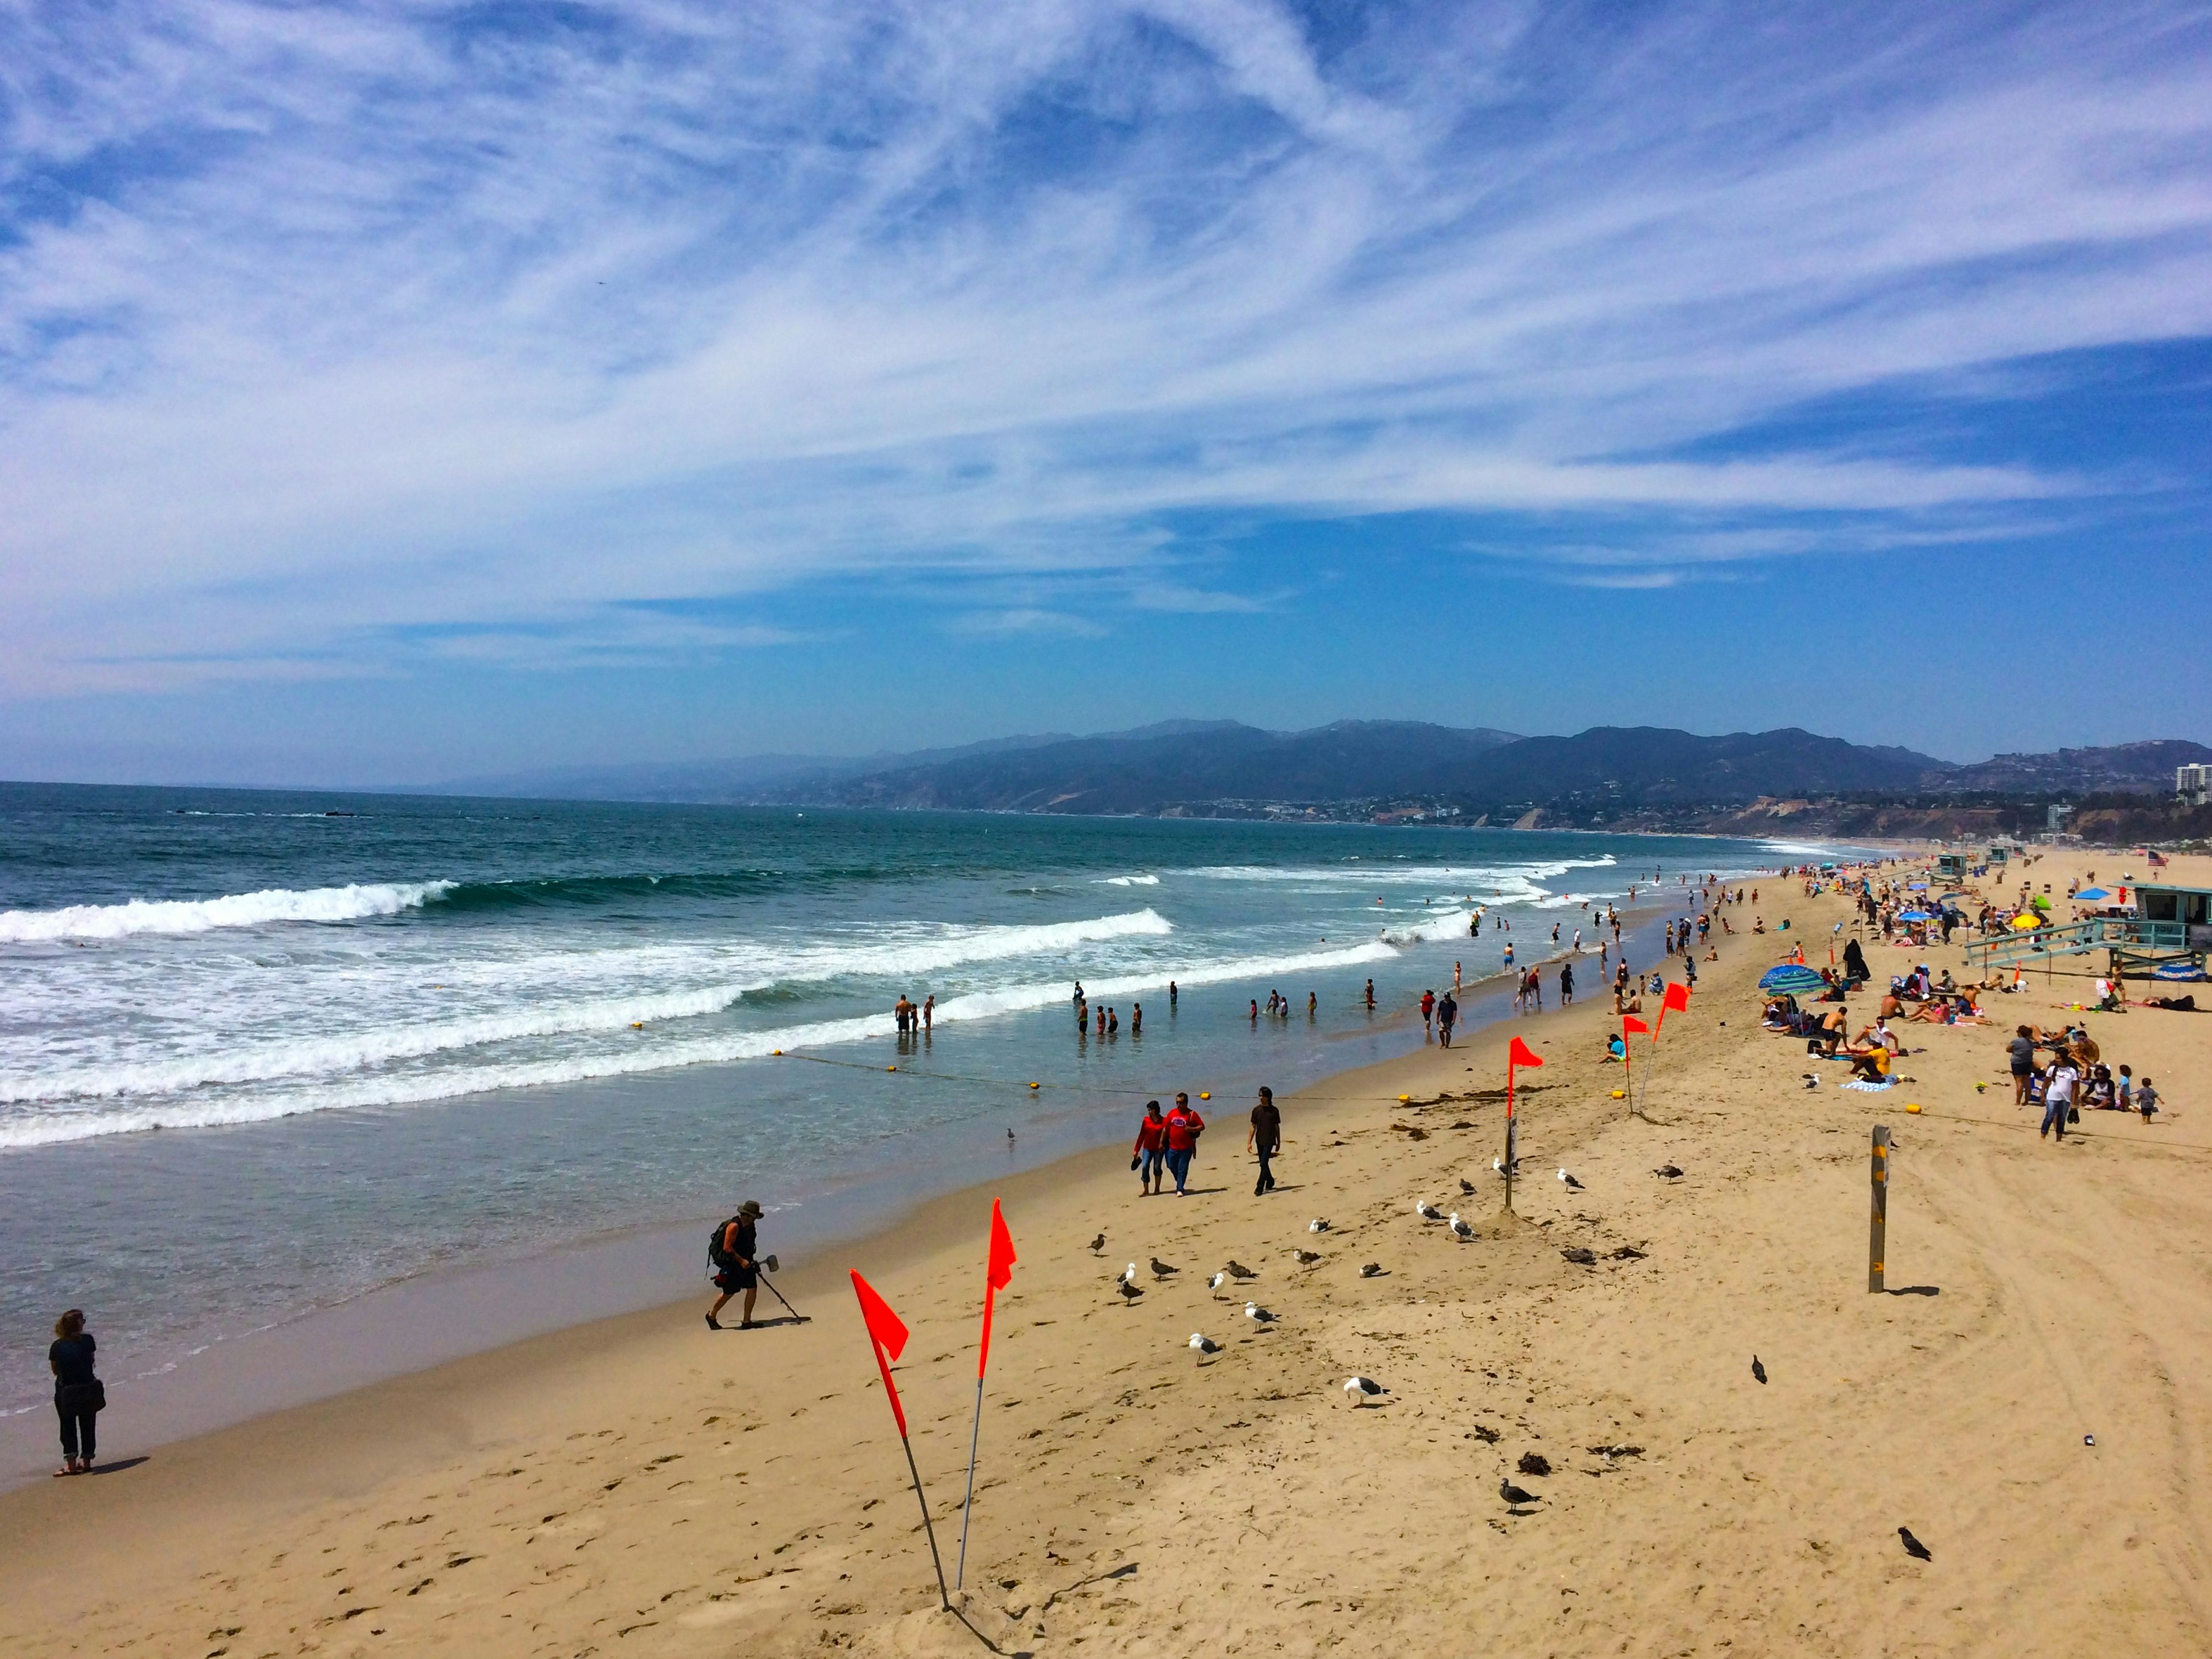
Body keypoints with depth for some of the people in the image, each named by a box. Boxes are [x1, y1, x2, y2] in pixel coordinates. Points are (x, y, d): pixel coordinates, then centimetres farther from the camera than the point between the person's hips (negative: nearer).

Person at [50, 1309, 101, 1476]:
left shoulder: (57, 1346, -10)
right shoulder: (87, 1340, -9)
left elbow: (55, 1370, -1)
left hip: (65, 1392, -1)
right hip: (88, 1390, 1)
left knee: (68, 1427, 9)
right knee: (87, 1426, 13)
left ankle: (71, 1463, 6)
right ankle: (86, 1461, 19)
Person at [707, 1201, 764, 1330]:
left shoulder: (749, 1225, 6)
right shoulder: (734, 1226, -21)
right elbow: (727, 1248, -24)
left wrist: (750, 1261, 17)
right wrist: (741, 1261, -23)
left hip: (744, 1261, 8)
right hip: (731, 1262, -8)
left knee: (752, 1288, -2)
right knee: (729, 1293, 3)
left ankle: (746, 1321, 5)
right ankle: (711, 1316, 27)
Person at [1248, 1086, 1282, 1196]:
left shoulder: (1274, 1111, -2)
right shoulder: (1256, 1110, 2)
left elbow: (1277, 1127, 5)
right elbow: (1253, 1126, 4)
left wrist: (1279, 1142, 9)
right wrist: (1249, 1142, 0)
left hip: (1269, 1141, -3)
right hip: (1259, 1141, 3)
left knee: (1264, 1163, -11)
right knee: (1263, 1165, 12)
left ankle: (1259, 1187, -10)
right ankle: (1270, 1183, 31)